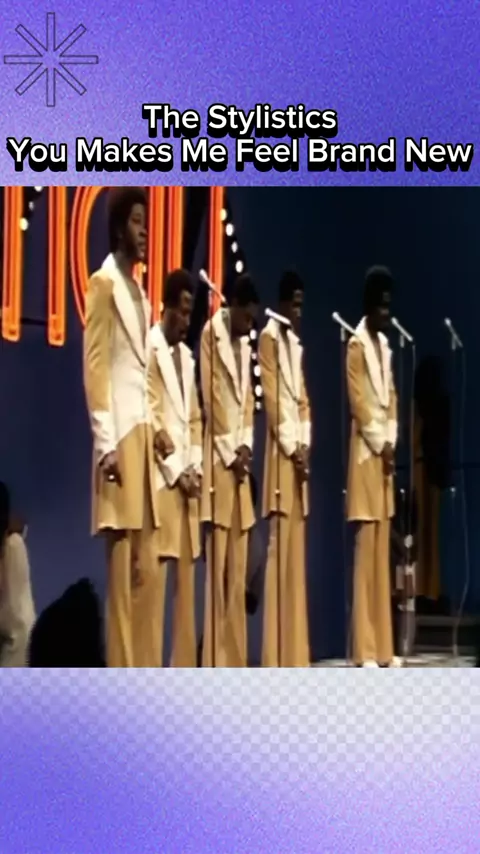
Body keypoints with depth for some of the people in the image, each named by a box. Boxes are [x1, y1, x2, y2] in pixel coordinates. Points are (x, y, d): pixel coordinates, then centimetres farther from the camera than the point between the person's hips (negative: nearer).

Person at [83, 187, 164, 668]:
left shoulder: (139, 290, 19)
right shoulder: (103, 284, -5)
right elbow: (94, 370, -11)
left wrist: (153, 429, 10)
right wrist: (107, 444, -17)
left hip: (142, 436, 8)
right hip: (119, 440, -8)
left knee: (148, 573, 9)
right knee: (123, 576, -6)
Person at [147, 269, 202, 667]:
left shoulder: (187, 354, 19)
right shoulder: (149, 349, -7)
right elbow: (150, 419, -12)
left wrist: (195, 468, 6)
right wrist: (175, 471, -11)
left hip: (188, 478, 8)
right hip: (161, 479, -8)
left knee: (187, 579, 9)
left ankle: (185, 666, 14)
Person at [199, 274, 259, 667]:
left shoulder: (246, 344, 19)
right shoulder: (210, 334, -6)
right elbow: (210, 400, -10)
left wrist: (246, 445, 2)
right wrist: (229, 453, -9)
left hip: (241, 462, 8)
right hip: (218, 460, -8)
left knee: (238, 571, 8)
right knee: (217, 567, -8)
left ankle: (235, 659, 14)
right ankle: (215, 661, -4)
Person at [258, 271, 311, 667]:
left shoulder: (297, 344, 21)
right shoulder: (269, 337, -4)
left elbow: (303, 399, 17)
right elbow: (272, 397, -11)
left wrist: (306, 444, 3)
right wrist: (291, 446, -13)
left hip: (300, 453, 8)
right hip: (281, 453, -8)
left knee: (297, 551, 8)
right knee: (279, 548, -10)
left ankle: (295, 652, 13)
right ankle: (276, 655, -8)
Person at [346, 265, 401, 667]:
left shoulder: (385, 344, 17)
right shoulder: (357, 345, -9)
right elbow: (359, 402, -14)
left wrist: (391, 442, 4)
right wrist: (379, 445, -10)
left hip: (385, 453, 9)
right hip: (366, 454, -9)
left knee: (383, 552, 9)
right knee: (365, 550, -9)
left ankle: (383, 647, 14)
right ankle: (365, 650, -6)